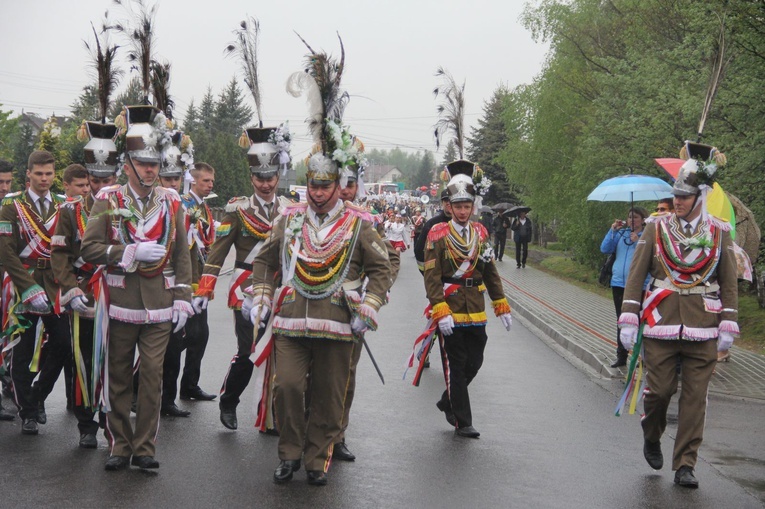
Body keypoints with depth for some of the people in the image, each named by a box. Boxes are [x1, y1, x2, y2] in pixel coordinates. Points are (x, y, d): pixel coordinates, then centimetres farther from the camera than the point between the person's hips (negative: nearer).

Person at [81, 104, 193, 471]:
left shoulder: (171, 203, 7)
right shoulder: (108, 201, 0)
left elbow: (182, 255, 10)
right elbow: (88, 249, -6)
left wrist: (183, 300, 3)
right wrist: (134, 252, -15)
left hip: (159, 308, 1)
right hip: (120, 305, -1)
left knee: (153, 377, 0)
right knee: (119, 378, 7)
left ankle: (145, 447, 8)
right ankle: (120, 446, 17)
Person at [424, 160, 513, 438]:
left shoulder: (480, 233, 8)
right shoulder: (438, 235, -7)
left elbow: (491, 273, 14)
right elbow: (432, 276, -11)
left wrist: (501, 306, 11)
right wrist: (440, 311, -20)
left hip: (476, 312, 5)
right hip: (450, 312, -5)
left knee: (474, 363, 10)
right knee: (456, 366, 1)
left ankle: (448, 402, 33)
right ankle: (462, 421, 9)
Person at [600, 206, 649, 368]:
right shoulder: (621, 234, 9)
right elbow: (605, 249, 2)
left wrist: (637, 242, -21)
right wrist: (612, 230, -5)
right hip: (618, 283, 5)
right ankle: (621, 357, 20)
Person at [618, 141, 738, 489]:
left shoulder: (719, 233, 4)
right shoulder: (656, 228, 2)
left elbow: (729, 283, 7)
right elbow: (636, 275, 2)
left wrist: (728, 326, 2)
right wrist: (628, 320, -3)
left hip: (703, 330, 1)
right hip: (660, 325, -1)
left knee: (695, 398, 2)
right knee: (660, 389, 2)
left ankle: (685, 465, 11)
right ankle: (651, 436, 32)